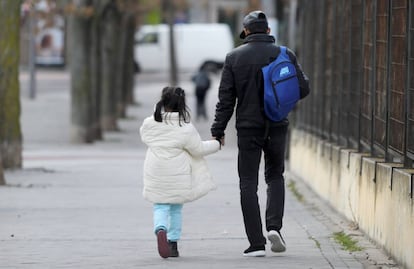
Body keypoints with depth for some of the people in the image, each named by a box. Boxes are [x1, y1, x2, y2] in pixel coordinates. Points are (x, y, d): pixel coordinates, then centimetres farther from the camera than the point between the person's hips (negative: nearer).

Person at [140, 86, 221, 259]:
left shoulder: (149, 124, -5)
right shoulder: (185, 128, -12)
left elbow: (145, 138, 15)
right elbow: (199, 149, -5)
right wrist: (215, 144, 12)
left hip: (155, 174, 1)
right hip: (177, 176, -1)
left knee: (160, 207, 7)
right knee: (176, 209, 15)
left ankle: (160, 230, -23)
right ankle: (173, 243, 17)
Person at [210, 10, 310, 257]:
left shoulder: (234, 57, -3)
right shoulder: (285, 54, -2)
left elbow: (226, 98, -4)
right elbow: (303, 88, -3)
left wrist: (218, 131, 2)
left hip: (248, 128, -1)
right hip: (277, 126, 1)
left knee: (248, 184, 3)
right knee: (275, 176, 19)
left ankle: (256, 243, -3)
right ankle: (274, 225, -2)